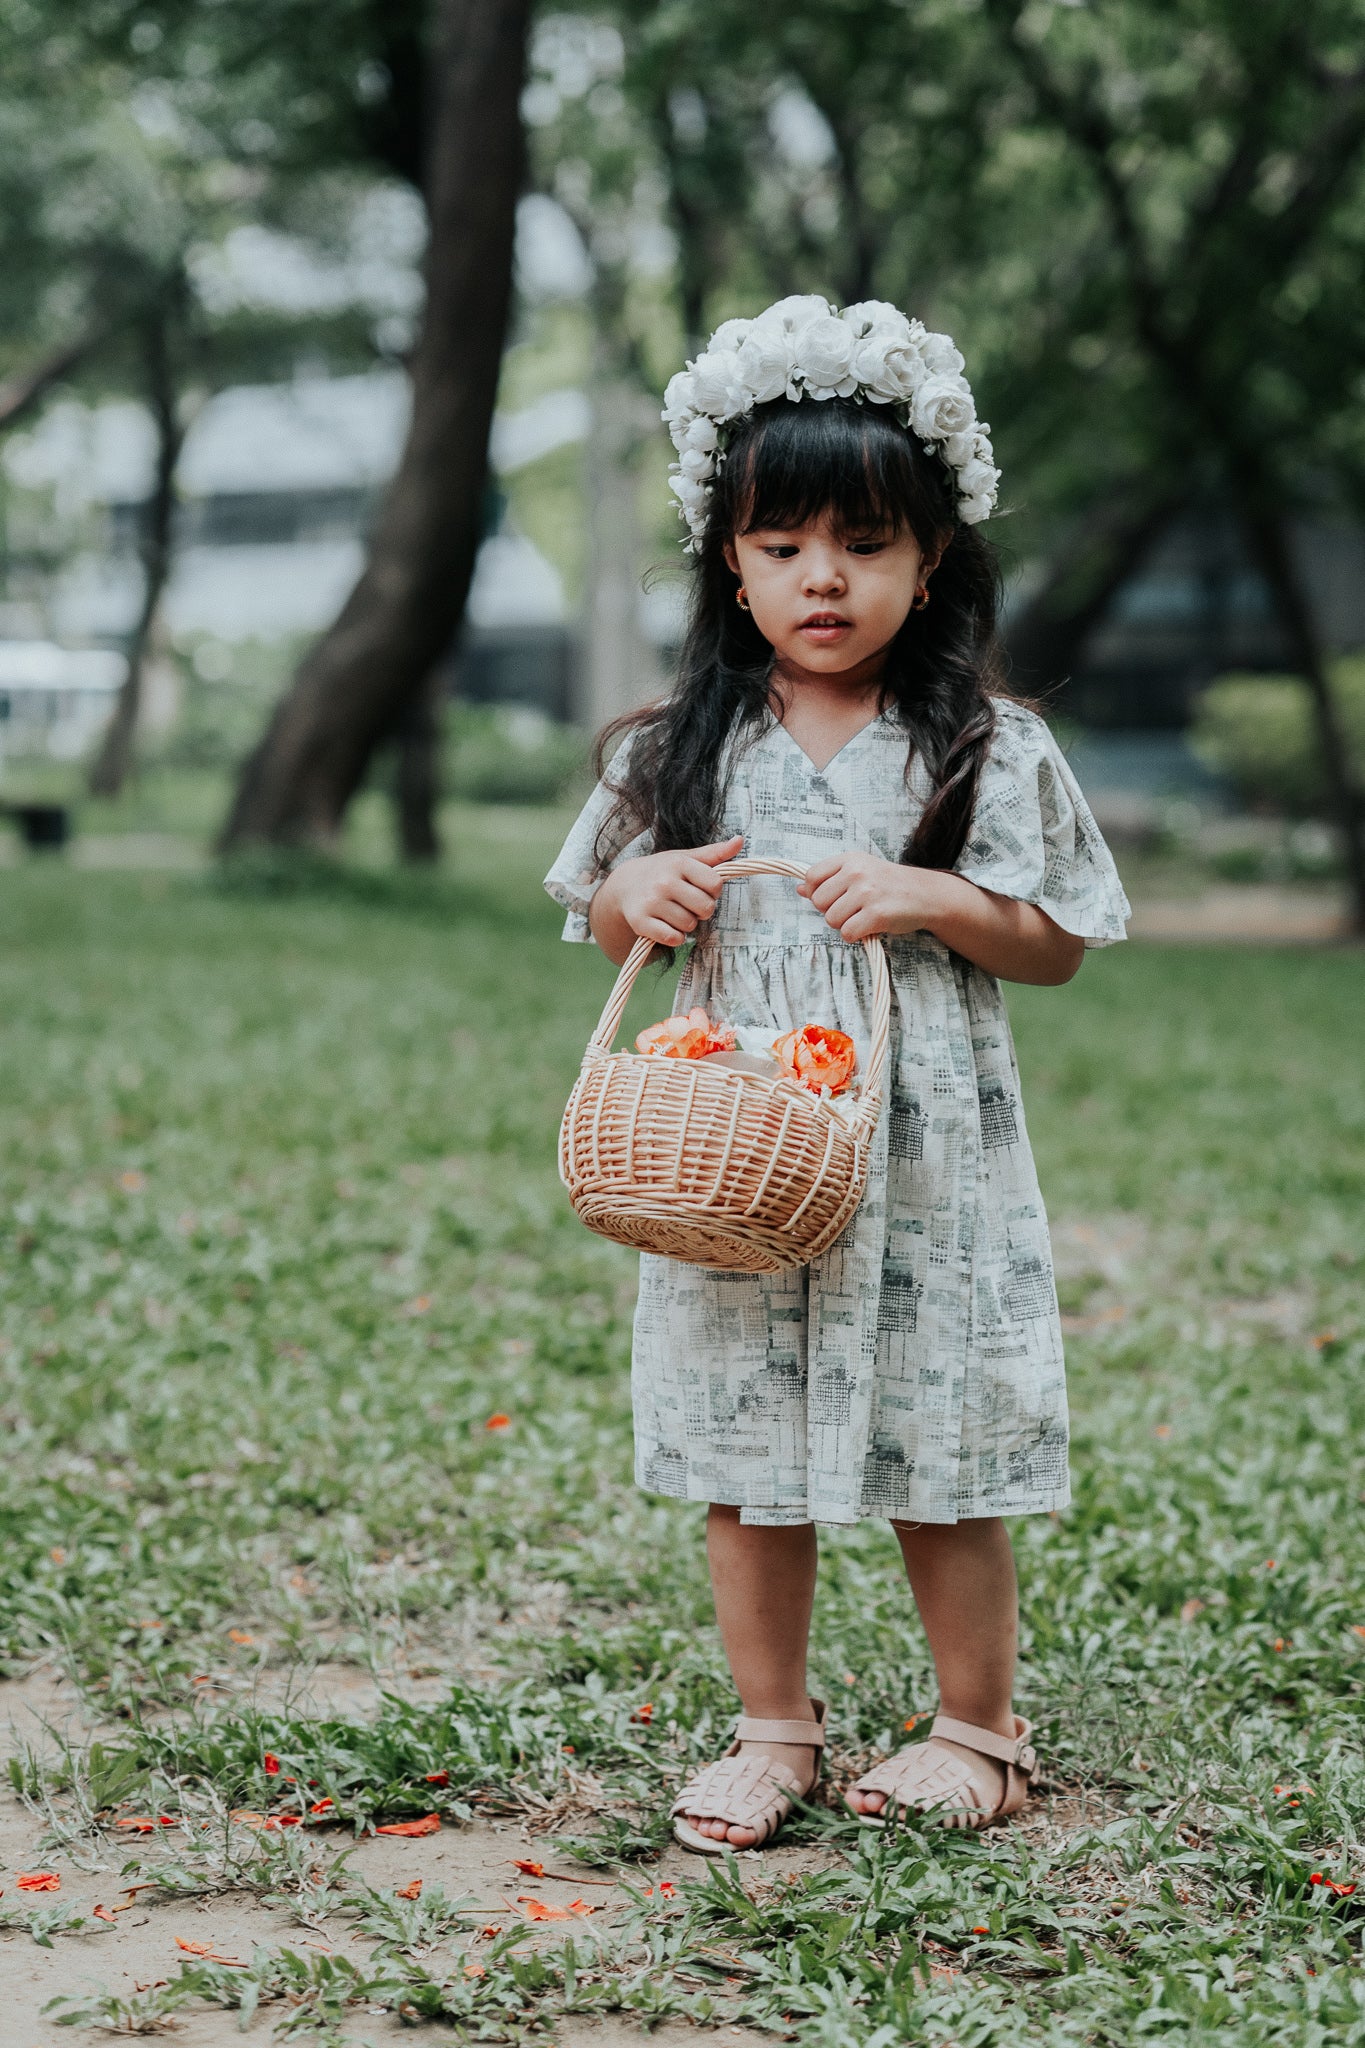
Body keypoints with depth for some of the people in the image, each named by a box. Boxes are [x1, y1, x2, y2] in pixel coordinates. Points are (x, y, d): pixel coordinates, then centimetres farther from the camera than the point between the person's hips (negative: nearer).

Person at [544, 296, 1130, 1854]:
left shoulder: (990, 749, -1)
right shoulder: (677, 747, 6)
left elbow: (1056, 946, 2)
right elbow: (607, 928, 15)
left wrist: (930, 899, -15)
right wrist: (635, 896, -7)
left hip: (922, 1154, -2)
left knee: (941, 1453, 4)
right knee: (744, 1456, 8)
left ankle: (978, 1728, 23)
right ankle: (772, 1731, 24)